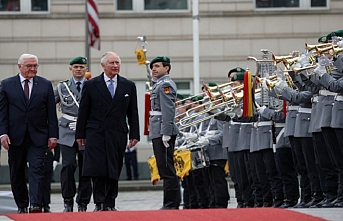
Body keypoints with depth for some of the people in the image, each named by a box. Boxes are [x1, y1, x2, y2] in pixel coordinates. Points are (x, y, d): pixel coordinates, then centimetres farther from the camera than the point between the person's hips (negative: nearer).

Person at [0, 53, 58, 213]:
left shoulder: (45, 85, 6)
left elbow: (51, 113, 5)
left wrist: (53, 135, -1)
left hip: (38, 137, -1)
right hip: (15, 137, 1)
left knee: (36, 170, -13)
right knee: (16, 174, 6)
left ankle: (35, 205, -20)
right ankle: (22, 205, 16)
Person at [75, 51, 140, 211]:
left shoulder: (129, 86, 9)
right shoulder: (91, 85, 3)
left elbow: (133, 113, 10)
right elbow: (83, 112, 4)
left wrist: (134, 135, 4)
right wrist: (80, 134, 2)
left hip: (118, 135, 2)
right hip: (96, 133, -2)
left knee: (114, 171, 3)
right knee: (97, 169, -9)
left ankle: (110, 203, 9)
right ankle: (99, 203, -5)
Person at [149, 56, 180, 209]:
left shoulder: (165, 84, -11)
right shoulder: (159, 84, 21)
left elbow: (168, 110, -18)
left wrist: (166, 133, -23)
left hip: (163, 132, -11)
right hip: (158, 133, 11)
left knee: (167, 169, -10)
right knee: (164, 169, 11)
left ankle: (171, 205, -10)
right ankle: (170, 204, 14)